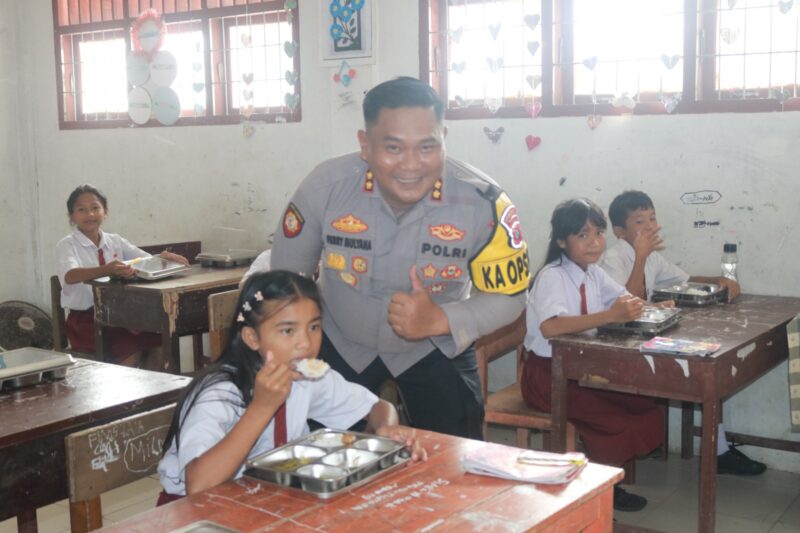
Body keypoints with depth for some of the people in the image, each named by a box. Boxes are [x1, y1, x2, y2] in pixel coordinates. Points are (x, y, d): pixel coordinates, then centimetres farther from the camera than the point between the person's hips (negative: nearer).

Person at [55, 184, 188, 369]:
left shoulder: (115, 241, 8)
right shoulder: (67, 245, -7)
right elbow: (70, 276, -28)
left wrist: (164, 257, -21)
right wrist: (107, 270, -46)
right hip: (85, 319, -5)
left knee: (159, 344, -17)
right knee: (132, 352, -26)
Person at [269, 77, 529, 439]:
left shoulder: (483, 202, -28)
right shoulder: (325, 186, -26)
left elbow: (509, 297, -15)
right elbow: (285, 279, -10)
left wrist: (439, 320, -32)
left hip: (435, 348, -1)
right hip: (340, 342, 1)